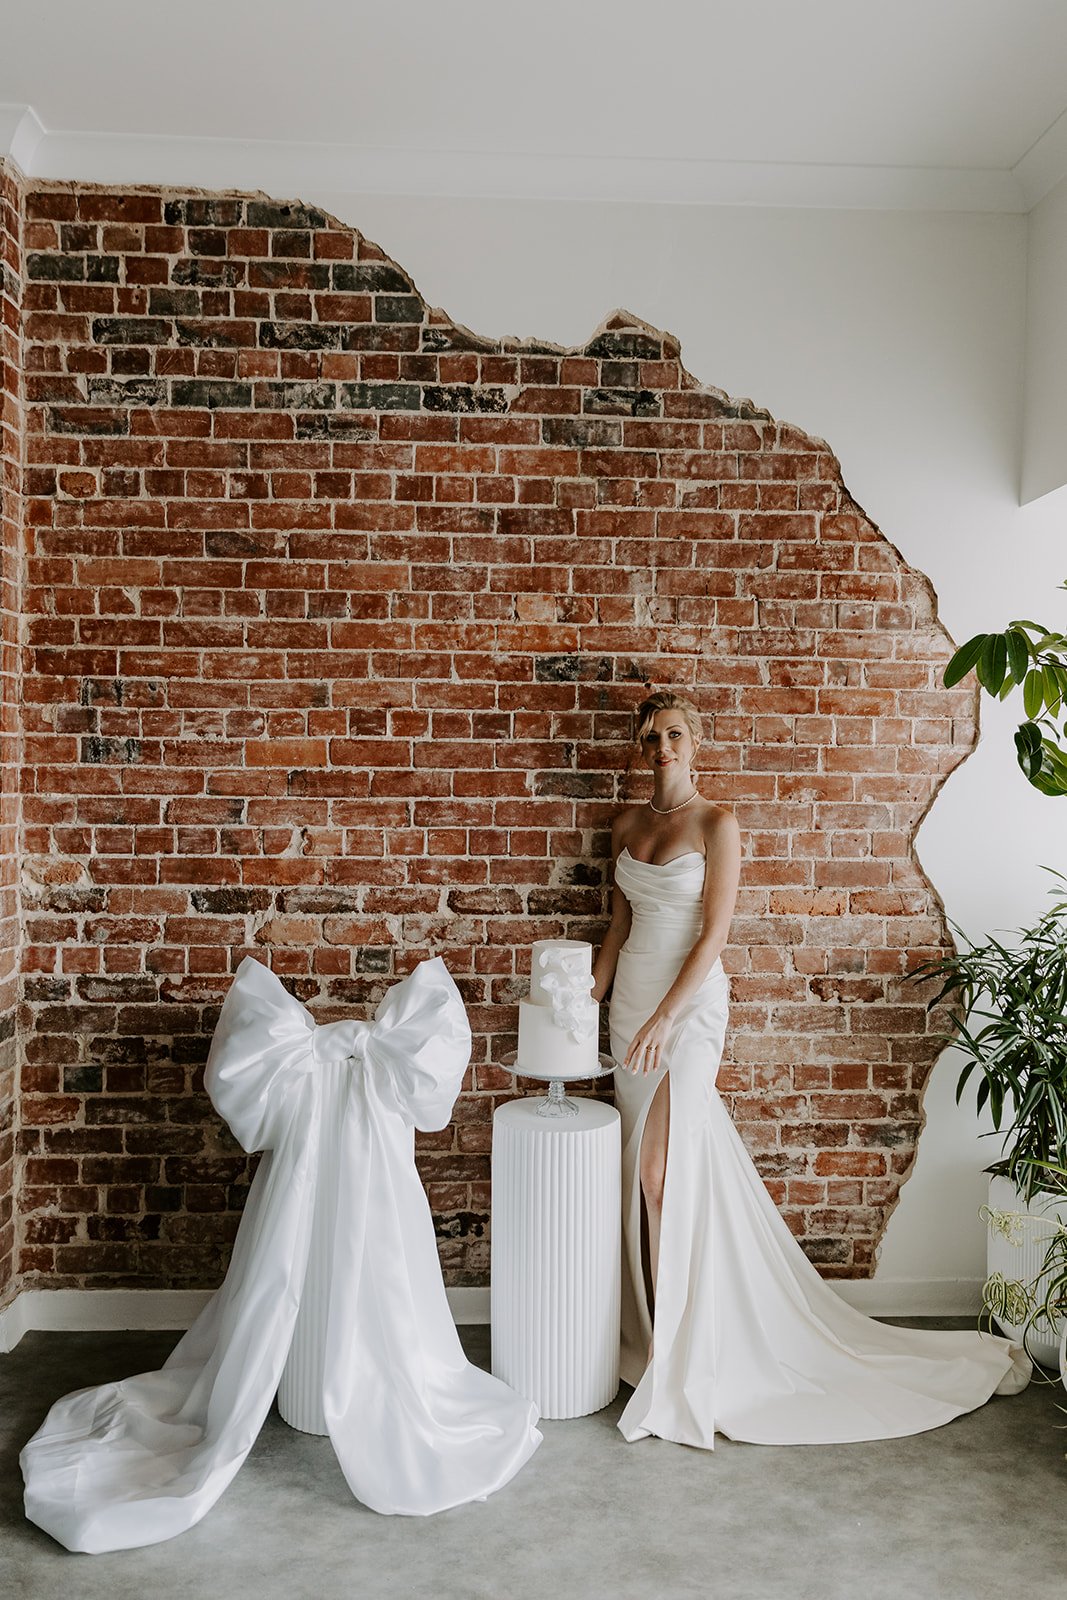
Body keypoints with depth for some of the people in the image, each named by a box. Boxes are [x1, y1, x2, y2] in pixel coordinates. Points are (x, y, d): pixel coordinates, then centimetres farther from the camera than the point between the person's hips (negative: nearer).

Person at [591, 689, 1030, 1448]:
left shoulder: (717, 823, -9)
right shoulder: (628, 825, 9)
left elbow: (713, 935, -13)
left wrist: (662, 1019, -18)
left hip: (690, 1002, -6)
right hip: (631, 998, 6)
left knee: (662, 1170, -11)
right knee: (646, 1172, 10)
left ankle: (678, 1358, 3)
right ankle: (659, 1334, 24)